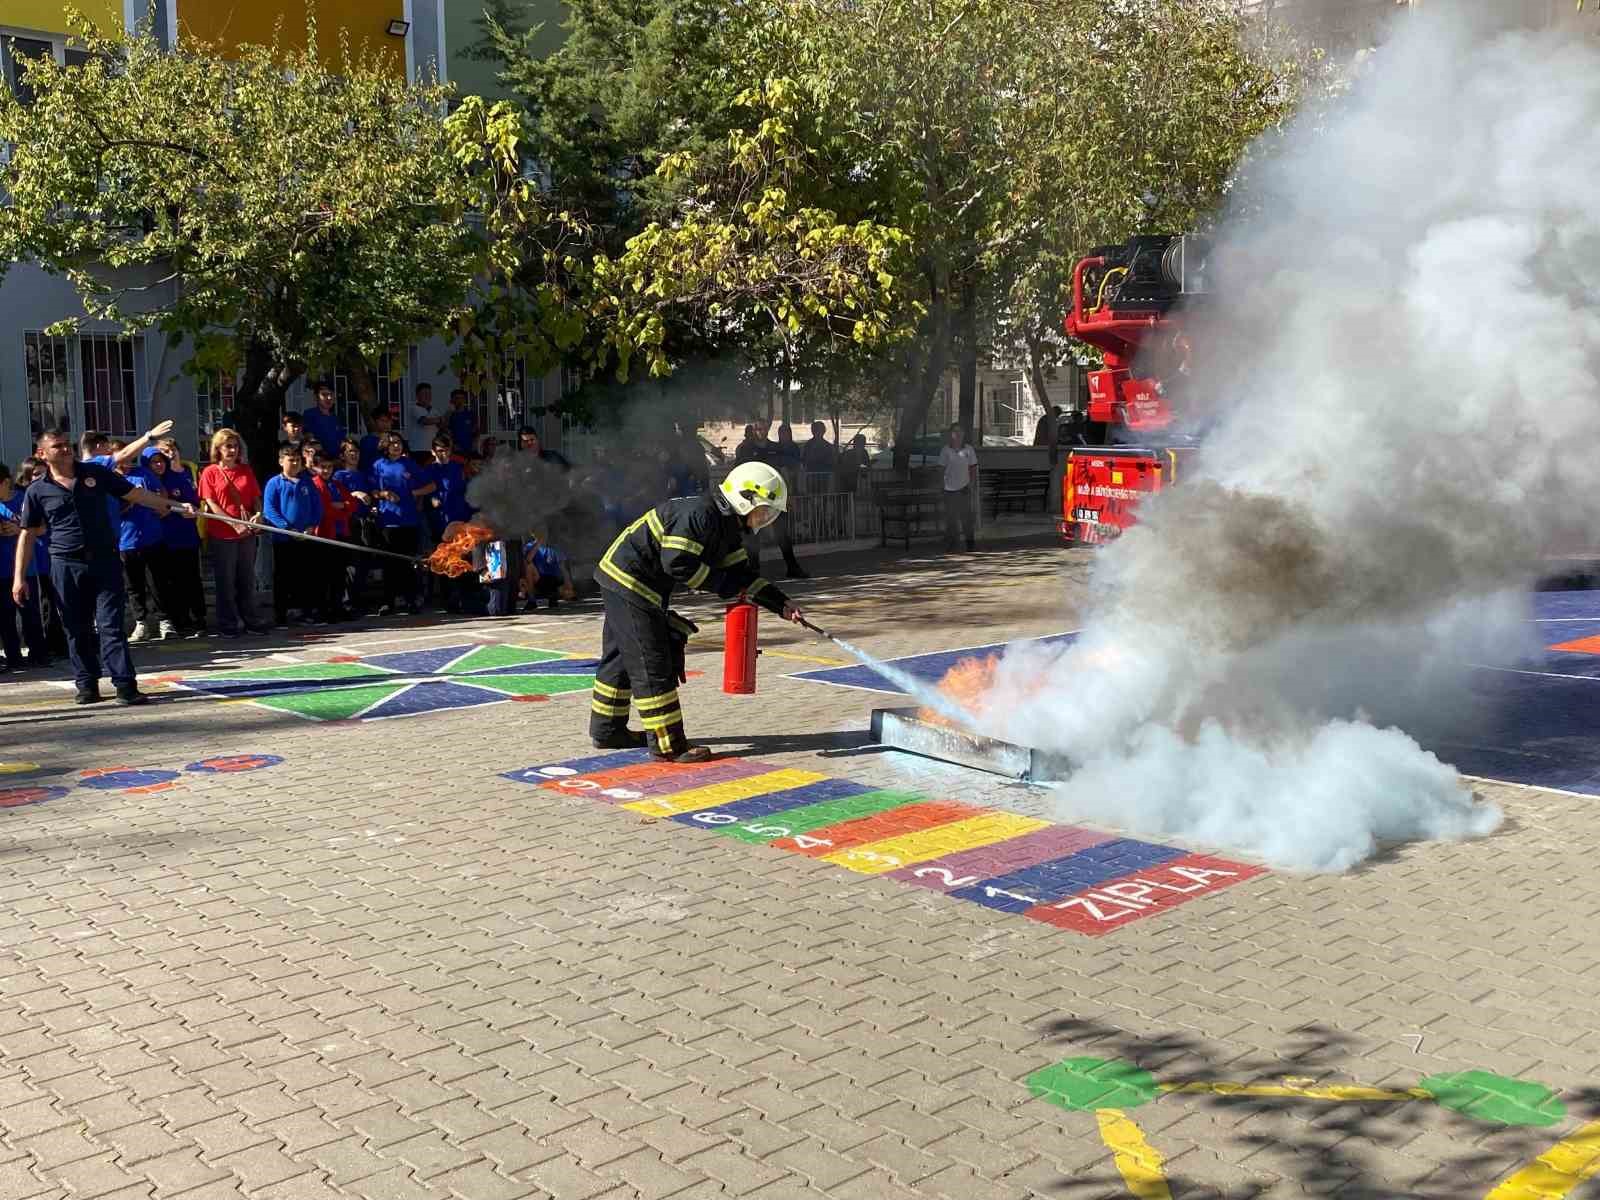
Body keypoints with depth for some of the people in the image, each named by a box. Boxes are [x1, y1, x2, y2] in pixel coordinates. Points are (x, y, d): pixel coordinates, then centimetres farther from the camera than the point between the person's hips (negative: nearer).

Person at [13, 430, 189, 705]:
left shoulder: (96, 474, 6)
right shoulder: (37, 490, 4)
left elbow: (135, 494, 10)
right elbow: (28, 535, 6)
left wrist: (172, 505, 7)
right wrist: (19, 577, 2)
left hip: (105, 561, 0)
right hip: (66, 566, 0)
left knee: (111, 625, -5)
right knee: (77, 630, 6)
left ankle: (125, 685, -8)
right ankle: (87, 686, 17)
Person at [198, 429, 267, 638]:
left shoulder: (246, 470, 10)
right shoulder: (210, 472, -2)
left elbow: (256, 497, 13)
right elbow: (210, 503, -9)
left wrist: (258, 513, -9)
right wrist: (234, 523, -18)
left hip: (247, 534, 4)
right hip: (222, 534, -4)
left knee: (247, 579, 12)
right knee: (225, 581, 3)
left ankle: (250, 619, 21)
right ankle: (228, 623, 11)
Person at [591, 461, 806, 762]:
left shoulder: (728, 528, 9)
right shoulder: (700, 514, -23)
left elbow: (741, 574, 11)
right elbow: (678, 563, -27)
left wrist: (781, 604, 3)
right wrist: (723, 583, -18)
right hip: (629, 580, -11)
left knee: (622, 656, 19)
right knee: (651, 661, -8)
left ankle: (607, 731, 32)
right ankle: (667, 744, -4)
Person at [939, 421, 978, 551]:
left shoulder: (969, 450, 1)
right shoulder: (945, 450, -2)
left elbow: (973, 468, 6)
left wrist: (969, 482, -3)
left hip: (964, 488, 0)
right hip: (950, 489, 0)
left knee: (966, 516, 4)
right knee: (950, 517, 3)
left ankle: (970, 541, 14)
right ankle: (950, 542, 14)